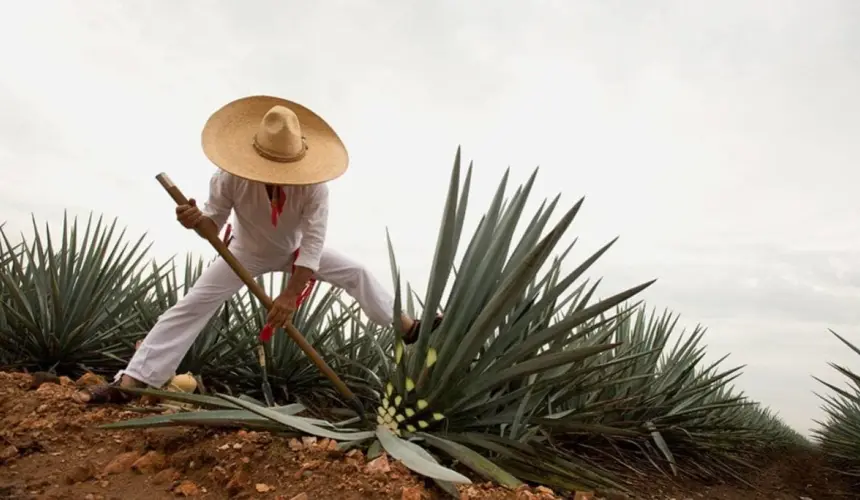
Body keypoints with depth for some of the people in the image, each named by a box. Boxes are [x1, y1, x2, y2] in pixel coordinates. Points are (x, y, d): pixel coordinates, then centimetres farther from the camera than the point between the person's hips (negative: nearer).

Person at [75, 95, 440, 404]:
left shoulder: (313, 186, -35)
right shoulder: (230, 178, -32)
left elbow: (312, 244, -35)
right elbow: (215, 222, -19)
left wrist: (291, 295, -39)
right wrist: (196, 221, -44)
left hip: (296, 251, 1)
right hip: (248, 251, 0)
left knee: (356, 274, -4)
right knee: (193, 304, -11)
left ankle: (407, 327, 13)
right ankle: (127, 383, -7)